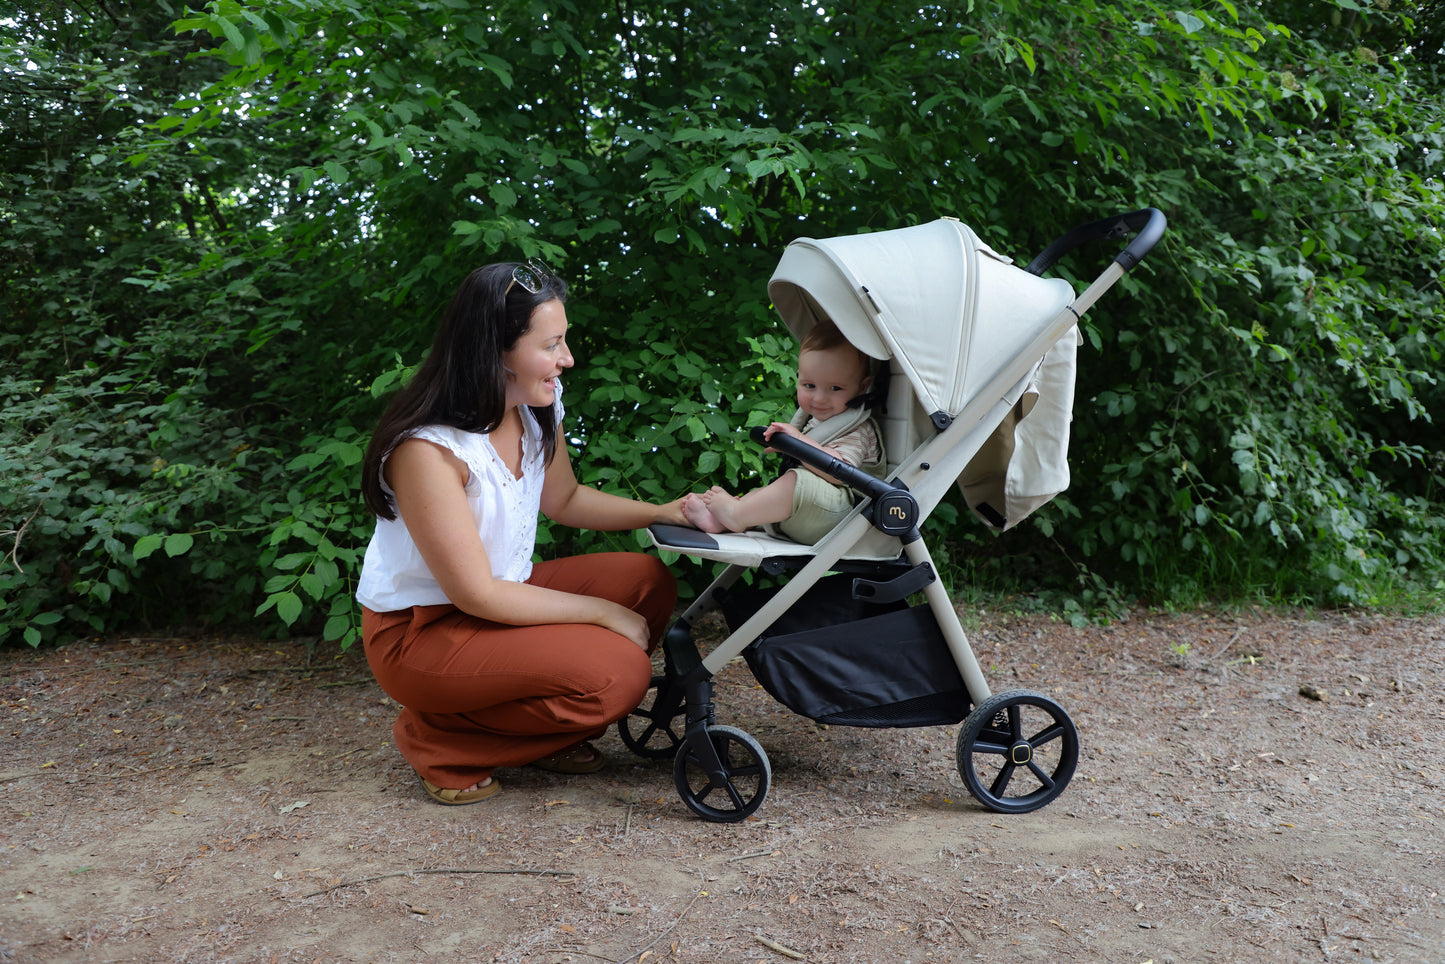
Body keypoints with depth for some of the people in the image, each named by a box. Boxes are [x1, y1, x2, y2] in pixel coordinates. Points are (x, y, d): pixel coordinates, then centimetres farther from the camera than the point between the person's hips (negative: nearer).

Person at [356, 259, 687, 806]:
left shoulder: (538, 406, -4)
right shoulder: (426, 449, -28)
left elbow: (563, 498, 13)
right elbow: (477, 595, -24)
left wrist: (664, 512, 0)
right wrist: (602, 612, -20)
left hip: (506, 590, 8)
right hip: (420, 630, -8)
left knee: (646, 580, -7)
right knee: (615, 673, -24)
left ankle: (542, 737, 7)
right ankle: (439, 741, -3)